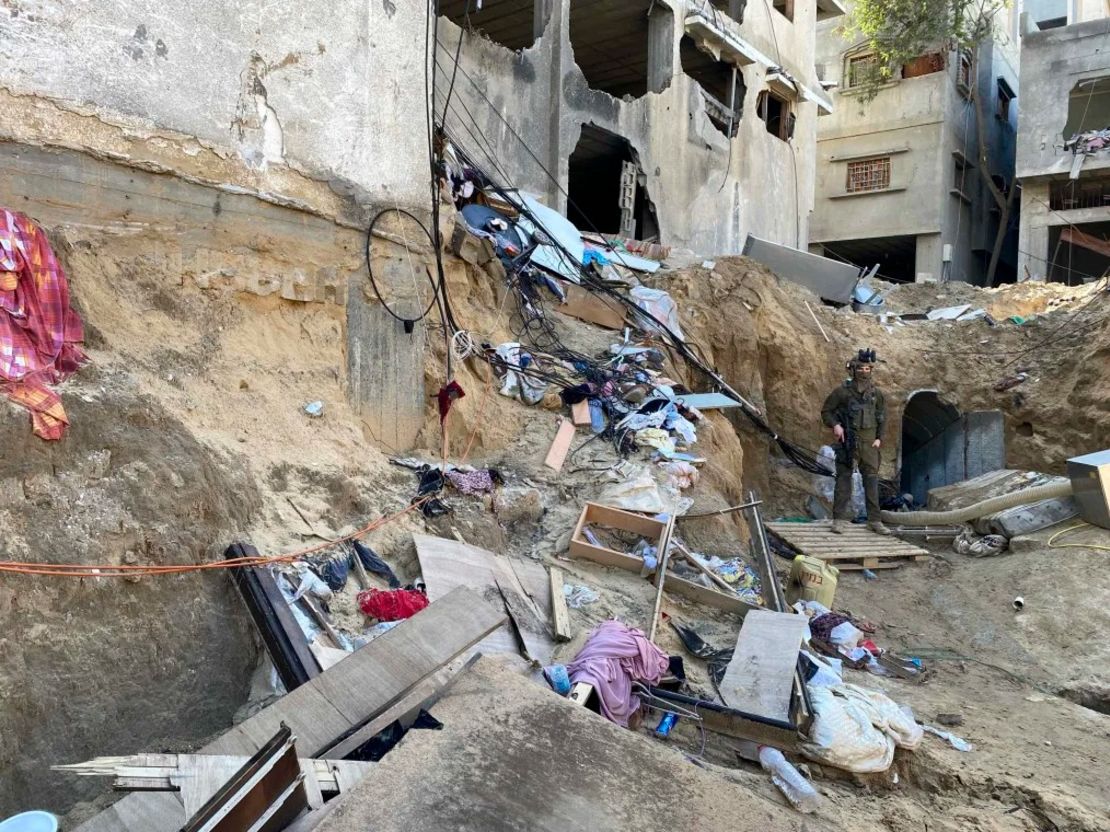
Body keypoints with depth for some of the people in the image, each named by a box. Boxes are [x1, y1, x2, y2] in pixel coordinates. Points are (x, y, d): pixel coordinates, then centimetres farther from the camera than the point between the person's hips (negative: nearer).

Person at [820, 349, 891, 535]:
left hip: (869, 442, 3)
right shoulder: (842, 391, -3)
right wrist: (835, 425, -13)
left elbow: (882, 417, 16)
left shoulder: (876, 393, 8)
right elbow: (826, 411, 3)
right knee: (844, 478, -3)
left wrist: (879, 438, 7)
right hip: (848, 441, -3)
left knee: (872, 480, 5)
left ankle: (874, 520, 11)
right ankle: (839, 519, 1)